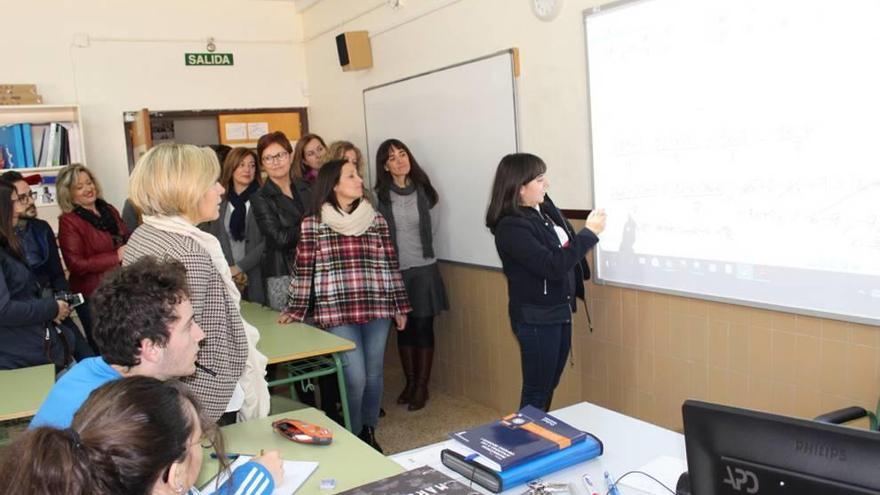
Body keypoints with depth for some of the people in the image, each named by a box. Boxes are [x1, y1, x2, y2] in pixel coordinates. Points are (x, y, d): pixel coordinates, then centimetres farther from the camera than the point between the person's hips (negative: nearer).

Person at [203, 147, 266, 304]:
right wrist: (227, 269, -5)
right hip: (226, 277, 2)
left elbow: (267, 241, -7)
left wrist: (240, 266, -10)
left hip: (256, 277, -2)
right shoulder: (219, 200, 8)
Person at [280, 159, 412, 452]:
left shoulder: (376, 219, 7)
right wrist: (295, 310, 0)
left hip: (377, 309, 4)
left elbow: (390, 264, 9)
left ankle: (369, 432, 30)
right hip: (337, 312, -3)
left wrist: (400, 306, 9)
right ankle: (352, 436, 18)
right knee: (355, 377, -5)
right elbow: (303, 269, 1)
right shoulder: (313, 224, -2)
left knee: (374, 375, 10)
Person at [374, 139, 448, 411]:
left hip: (424, 268, 0)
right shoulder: (380, 196, -3)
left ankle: (422, 386, 15)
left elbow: (432, 229, 5)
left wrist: (417, 248, 4)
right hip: (394, 270, 0)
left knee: (423, 327, 3)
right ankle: (410, 382, 25)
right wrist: (396, 252, -3)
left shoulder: (424, 192, -1)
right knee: (404, 328, 11)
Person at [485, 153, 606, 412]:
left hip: (559, 312, 8)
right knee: (537, 391, 5)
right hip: (536, 319, -8)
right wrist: (589, 233, -22)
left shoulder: (544, 209, 2)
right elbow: (552, 266, -28)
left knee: (549, 386, 20)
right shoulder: (511, 228, -22)